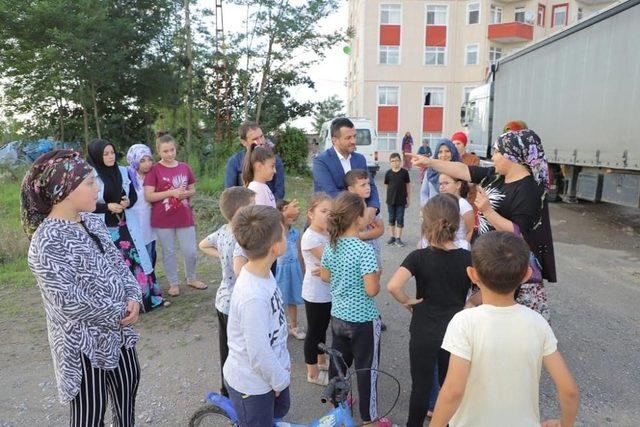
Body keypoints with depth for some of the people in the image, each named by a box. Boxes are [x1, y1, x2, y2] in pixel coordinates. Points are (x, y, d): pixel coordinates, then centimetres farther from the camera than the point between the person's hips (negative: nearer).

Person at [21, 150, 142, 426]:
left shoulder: (93, 221, 1)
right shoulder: (47, 241, -24)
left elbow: (118, 262, 6)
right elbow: (67, 301, -27)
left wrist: (133, 297, -10)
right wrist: (118, 312, -17)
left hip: (117, 329, 8)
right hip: (83, 341, -8)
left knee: (128, 385, 26)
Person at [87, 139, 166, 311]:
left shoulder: (123, 171, 3)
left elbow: (133, 194, 10)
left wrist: (128, 202, -12)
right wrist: (108, 207, -21)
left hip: (126, 225, 4)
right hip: (105, 228, -4)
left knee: (138, 258, 6)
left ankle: (150, 298, 16)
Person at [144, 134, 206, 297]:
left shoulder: (185, 167, 4)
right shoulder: (154, 170, -7)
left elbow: (193, 190, 13)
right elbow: (148, 196, -11)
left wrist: (187, 193, -10)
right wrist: (171, 192, -20)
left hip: (185, 217, 3)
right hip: (163, 219, -3)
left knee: (191, 251, 7)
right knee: (169, 252, 10)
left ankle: (191, 279, 29)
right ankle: (174, 283, 26)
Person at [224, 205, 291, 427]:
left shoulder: (262, 273, -10)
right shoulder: (253, 297, -38)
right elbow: (259, 355, -29)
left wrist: (283, 364, 8)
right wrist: (281, 380, -11)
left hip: (272, 369, 8)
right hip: (251, 383, -8)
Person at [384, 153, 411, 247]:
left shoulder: (404, 172, -5)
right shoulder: (388, 173, -2)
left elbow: (408, 185, 1)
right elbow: (387, 185, 4)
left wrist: (408, 199, 2)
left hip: (401, 200, -1)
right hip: (391, 199, 2)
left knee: (400, 219, 3)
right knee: (391, 219, 11)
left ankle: (398, 238, 11)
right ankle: (392, 236, 24)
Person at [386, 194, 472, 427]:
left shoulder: (418, 257, -18)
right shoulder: (467, 258, -9)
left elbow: (393, 286, -31)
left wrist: (407, 301, -13)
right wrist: (465, 305, 7)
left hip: (423, 334, -2)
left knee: (421, 386, 15)